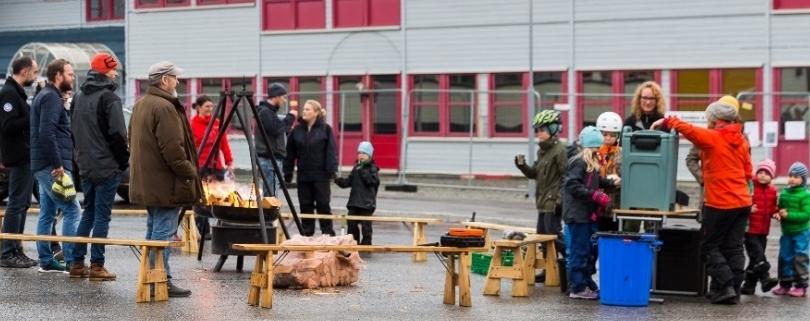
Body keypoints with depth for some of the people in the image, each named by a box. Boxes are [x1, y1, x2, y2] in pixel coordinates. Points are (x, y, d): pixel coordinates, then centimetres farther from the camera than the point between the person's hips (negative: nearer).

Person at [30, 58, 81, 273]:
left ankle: (46, 261, 14)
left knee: (47, 214, 11)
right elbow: (47, 132, -21)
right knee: (72, 210, -10)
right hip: (52, 166, -11)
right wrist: (58, 164, -22)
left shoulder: (45, 96, 21)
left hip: (43, 166, 11)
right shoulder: (51, 97, -12)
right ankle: (71, 261, -12)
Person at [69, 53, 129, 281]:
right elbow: (117, 134, -18)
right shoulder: (109, 97, -13)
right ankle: (96, 266, -2)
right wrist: (124, 161, -6)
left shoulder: (78, 98, 13)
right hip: (107, 167, -8)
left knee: (88, 213, 16)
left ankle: (77, 263, 15)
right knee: (102, 215, -3)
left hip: (85, 166, 8)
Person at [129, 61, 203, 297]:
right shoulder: (165, 108, -18)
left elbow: (134, 143, 23)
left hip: (146, 183, 10)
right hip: (166, 184, -10)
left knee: (153, 230, 16)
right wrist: (190, 172, -14)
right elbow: (172, 149, -23)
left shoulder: (140, 105, 14)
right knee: (163, 232, -7)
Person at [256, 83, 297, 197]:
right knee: (271, 194, -11)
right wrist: (290, 117, -12)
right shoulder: (265, 112, -12)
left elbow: (282, 130, 22)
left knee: (269, 193, 12)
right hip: (270, 158, -10)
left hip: (274, 158, 10)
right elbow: (276, 130, -22)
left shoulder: (270, 111, 19)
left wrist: (290, 119, 10)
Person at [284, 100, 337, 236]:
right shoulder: (297, 130, 7)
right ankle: (306, 234, 15)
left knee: (323, 205, 0)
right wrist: (287, 173, 5)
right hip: (303, 175, 4)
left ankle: (328, 234, 7)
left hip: (320, 175, -4)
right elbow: (290, 153, 8)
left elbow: (331, 151, -7)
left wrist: (331, 171, -15)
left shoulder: (325, 129, -2)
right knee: (305, 206, 8)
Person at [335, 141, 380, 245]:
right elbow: (348, 182, 14)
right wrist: (338, 180, -3)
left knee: (365, 225, -2)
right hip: (354, 202, 6)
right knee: (352, 224, 7)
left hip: (366, 203, -6)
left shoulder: (372, 169, -4)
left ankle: (366, 244, 6)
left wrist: (362, 170, -20)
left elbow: (370, 180, -20)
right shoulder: (356, 168, 14)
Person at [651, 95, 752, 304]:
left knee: (710, 246, 4)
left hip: (720, 203, -6)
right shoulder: (741, 141, 9)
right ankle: (734, 291, 8)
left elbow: (687, 129, -21)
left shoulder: (711, 138, -11)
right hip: (742, 202, 6)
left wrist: (666, 122, -7)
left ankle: (724, 286, -6)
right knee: (734, 247, 9)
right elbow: (748, 173, 14)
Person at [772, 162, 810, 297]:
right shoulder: (784, 193, 5)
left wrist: (788, 215, -23)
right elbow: (780, 208, 14)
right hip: (786, 232, 6)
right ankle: (785, 284, 18)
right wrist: (778, 214, -10)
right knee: (785, 257, 9)